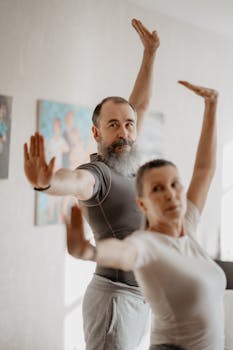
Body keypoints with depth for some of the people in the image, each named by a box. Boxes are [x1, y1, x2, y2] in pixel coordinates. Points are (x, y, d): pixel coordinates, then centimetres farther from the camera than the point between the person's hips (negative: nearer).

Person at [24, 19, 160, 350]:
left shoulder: (126, 163, 10)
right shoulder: (96, 173, -15)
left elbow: (140, 104, 20)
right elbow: (75, 181, -40)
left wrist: (150, 53, 20)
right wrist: (45, 182, -63)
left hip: (140, 297, 9)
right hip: (115, 296, -8)